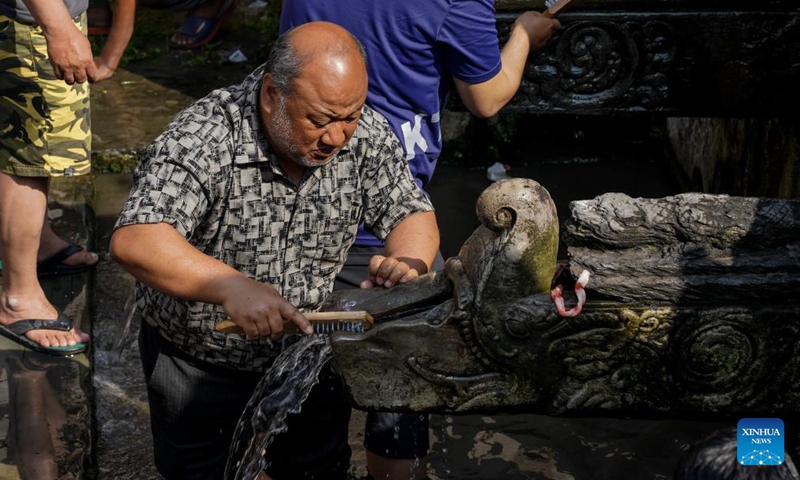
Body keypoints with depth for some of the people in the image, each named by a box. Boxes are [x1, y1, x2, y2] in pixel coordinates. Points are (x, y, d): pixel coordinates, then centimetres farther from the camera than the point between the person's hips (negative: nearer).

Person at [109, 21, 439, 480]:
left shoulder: (367, 134, -15)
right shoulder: (203, 141, -30)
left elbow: (411, 213, -5)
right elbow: (134, 241, -40)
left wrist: (408, 262, -28)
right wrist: (231, 286, -54)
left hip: (307, 349, 4)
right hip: (198, 363, -4)